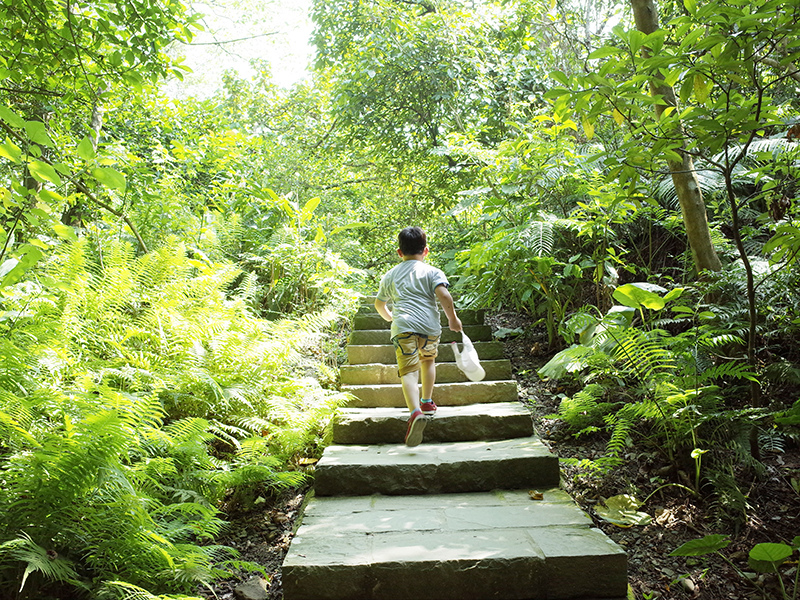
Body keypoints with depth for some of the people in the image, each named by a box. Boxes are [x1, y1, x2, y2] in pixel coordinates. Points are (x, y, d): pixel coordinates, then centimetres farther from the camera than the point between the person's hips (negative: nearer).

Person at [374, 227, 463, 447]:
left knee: (408, 372, -8)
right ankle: (427, 402, 35)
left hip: (403, 327, 0)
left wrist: (390, 317, 50)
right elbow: (443, 295, -7)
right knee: (428, 360, 27)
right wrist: (453, 318, 6)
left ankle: (416, 412, -30)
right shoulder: (432, 272, 9)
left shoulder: (390, 276, 20)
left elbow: (379, 304, 30)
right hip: (429, 326, 0)